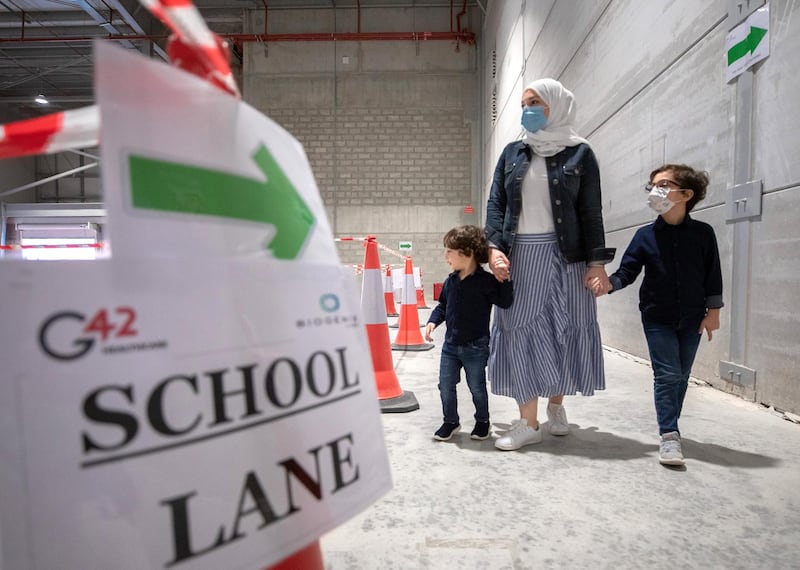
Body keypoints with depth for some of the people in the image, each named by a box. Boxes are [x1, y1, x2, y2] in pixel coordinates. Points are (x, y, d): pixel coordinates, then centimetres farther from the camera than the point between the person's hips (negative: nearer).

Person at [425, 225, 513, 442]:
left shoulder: (486, 281, -13)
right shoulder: (450, 281, 3)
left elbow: (505, 302, -16)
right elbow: (442, 306, 13)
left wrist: (504, 279, -25)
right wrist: (433, 321, -2)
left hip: (476, 346, -5)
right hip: (450, 345, 5)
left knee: (477, 387, 10)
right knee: (445, 385, 10)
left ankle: (482, 421, 32)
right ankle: (450, 421, 29)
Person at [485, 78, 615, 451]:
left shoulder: (579, 153, 5)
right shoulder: (513, 152, 12)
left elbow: (591, 211, 1)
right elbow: (495, 203, 7)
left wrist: (597, 260, -6)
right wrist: (495, 247, -8)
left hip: (564, 255, -1)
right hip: (520, 254, 2)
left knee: (564, 331, 4)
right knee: (520, 333, -1)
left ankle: (556, 405, 26)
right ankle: (528, 422, 6)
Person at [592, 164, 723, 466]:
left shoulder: (703, 233, -4)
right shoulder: (645, 235, -6)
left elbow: (713, 276, 0)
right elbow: (627, 271, -8)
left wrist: (713, 311, 0)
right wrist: (609, 283, -27)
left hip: (691, 318, 2)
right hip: (657, 318, -1)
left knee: (681, 376, 12)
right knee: (667, 374, -5)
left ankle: (669, 426, 28)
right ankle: (669, 436, 1)